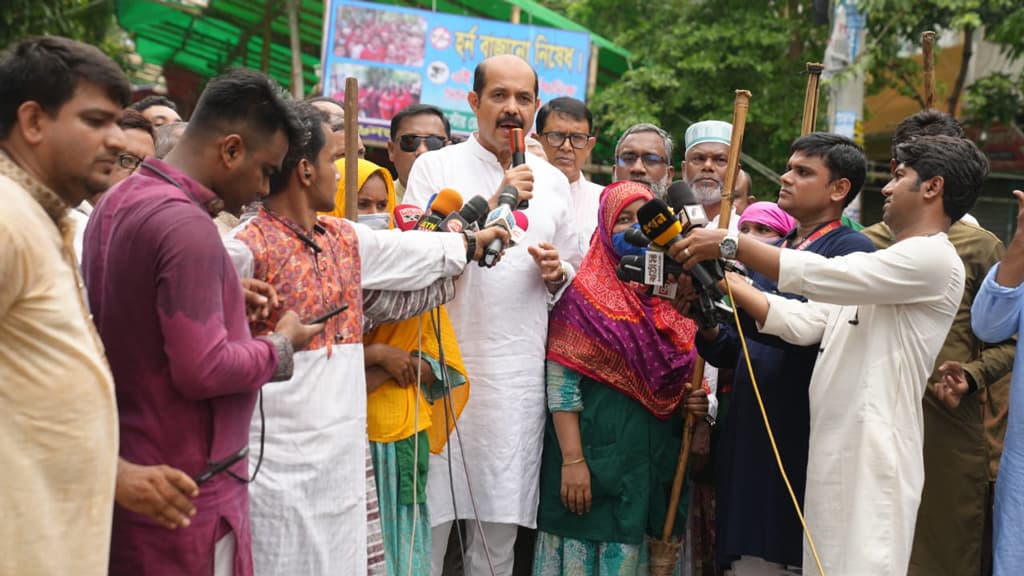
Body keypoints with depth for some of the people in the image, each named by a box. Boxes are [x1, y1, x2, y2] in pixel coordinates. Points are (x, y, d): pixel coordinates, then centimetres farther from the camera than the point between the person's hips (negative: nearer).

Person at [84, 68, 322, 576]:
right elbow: (202, 371, -24)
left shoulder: (117, 203, 8)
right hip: (182, 493, -9)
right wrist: (283, 345, -9)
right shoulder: (186, 224, -21)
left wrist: (229, 300, 11)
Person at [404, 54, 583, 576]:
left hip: (520, 375, 3)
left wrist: (556, 273, -2)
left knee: (500, 526, 9)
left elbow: (573, 275, 22)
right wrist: (494, 206, -16)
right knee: (429, 519, -1)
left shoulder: (553, 182, 13)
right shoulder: (434, 168, 2)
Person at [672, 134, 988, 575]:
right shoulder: (885, 264, 21)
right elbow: (805, 323, 10)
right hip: (832, 449, 9)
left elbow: (819, 275, -18)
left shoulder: (932, 258, -10)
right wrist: (723, 280, 3)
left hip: (872, 456, -9)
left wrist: (729, 244, -14)